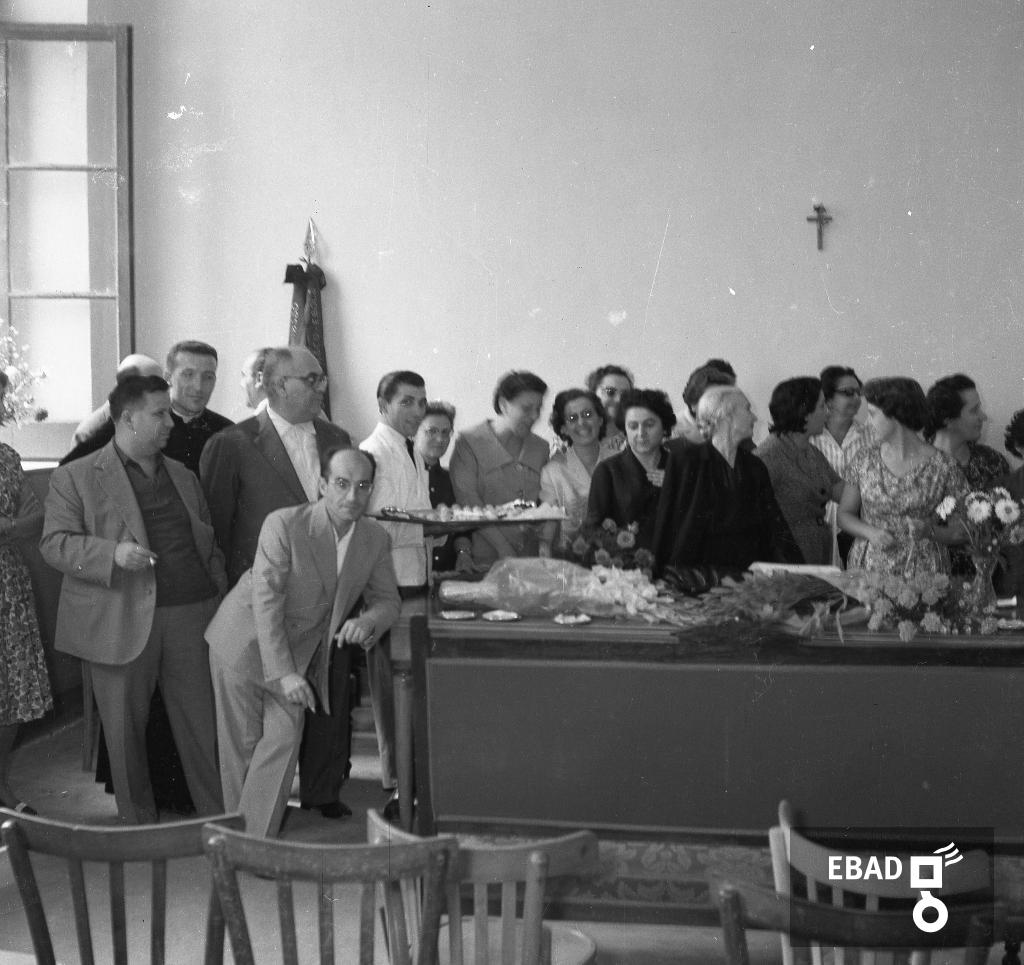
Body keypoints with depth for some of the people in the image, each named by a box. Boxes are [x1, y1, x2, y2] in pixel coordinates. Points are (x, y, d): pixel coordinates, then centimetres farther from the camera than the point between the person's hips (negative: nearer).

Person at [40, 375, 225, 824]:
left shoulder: (184, 477, 18)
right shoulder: (75, 478, 1)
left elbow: (209, 546, 22)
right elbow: (54, 544, -5)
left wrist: (222, 598, 10)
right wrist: (113, 553, -20)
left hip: (190, 618, 4)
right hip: (121, 623, -3)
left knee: (204, 723, 4)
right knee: (126, 730, 5)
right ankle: (138, 828, 18)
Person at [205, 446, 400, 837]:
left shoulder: (376, 539, -6)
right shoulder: (284, 525, -23)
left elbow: (387, 600, 4)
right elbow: (266, 602, -24)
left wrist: (367, 621, -22)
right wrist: (284, 673, -27)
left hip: (297, 649, 4)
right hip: (246, 641, -4)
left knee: (284, 738, -6)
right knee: (241, 743, 3)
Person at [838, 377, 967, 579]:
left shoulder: (942, 467, -3)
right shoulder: (864, 460, 5)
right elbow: (845, 514, 13)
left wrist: (931, 531, -14)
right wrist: (871, 533, -5)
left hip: (923, 572, -2)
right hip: (868, 568, 2)